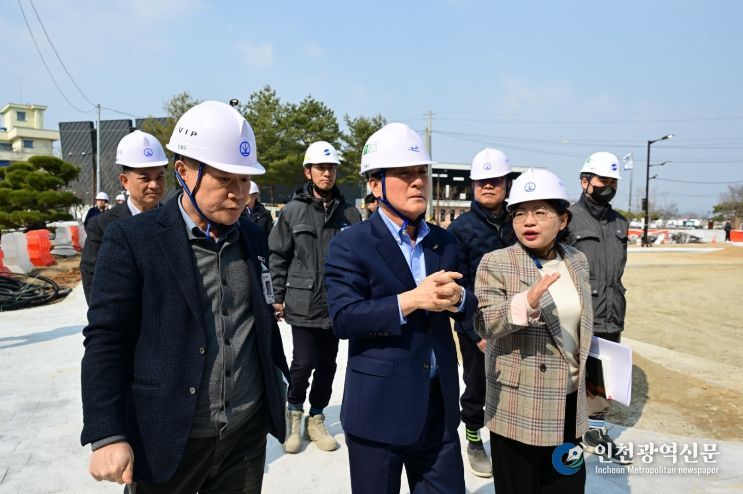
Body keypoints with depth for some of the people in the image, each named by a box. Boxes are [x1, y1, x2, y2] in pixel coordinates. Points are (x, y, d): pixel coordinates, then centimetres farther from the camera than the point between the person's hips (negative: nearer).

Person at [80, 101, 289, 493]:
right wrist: (107, 435, -14)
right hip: (166, 440, -4)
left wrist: (280, 386, 16)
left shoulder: (253, 238, 4)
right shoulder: (132, 239, -10)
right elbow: (105, 340, -11)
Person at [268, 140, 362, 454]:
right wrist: (279, 297, 0)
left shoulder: (350, 214, 3)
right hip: (302, 303, -2)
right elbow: (278, 256, 2)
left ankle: (316, 419, 30)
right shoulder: (292, 211, -1)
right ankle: (294, 412, 25)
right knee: (304, 363, -2)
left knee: (327, 365, 11)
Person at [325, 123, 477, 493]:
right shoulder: (350, 244, -10)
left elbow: (469, 306, 7)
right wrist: (411, 300, -27)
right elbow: (343, 319, -19)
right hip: (379, 408, -4)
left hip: (440, 405, 5)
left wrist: (458, 297, -16)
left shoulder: (444, 241, 7)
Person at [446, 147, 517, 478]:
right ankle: (474, 441, 36)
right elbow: (457, 286, -10)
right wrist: (477, 332, -13)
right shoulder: (460, 229, -8)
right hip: (476, 329, -3)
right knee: (477, 389, 12)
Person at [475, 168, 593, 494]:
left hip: (568, 403, 5)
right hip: (518, 405, -5)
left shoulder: (577, 261, 6)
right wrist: (526, 303, -35)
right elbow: (484, 324, -20)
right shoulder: (495, 263, -12)